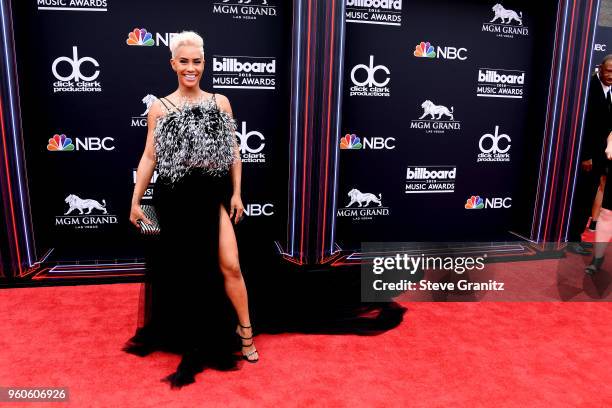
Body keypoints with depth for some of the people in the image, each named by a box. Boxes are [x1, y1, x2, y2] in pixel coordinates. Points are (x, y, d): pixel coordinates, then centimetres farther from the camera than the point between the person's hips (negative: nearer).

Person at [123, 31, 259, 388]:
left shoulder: (220, 102, 5)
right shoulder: (159, 107, 1)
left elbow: (233, 151, 5)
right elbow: (149, 157, 1)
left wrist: (236, 193, 0)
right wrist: (135, 201, 0)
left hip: (213, 196, 0)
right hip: (174, 199, 0)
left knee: (229, 265, -3)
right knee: (176, 268, 12)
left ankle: (244, 330, 16)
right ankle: (179, 334, 33)